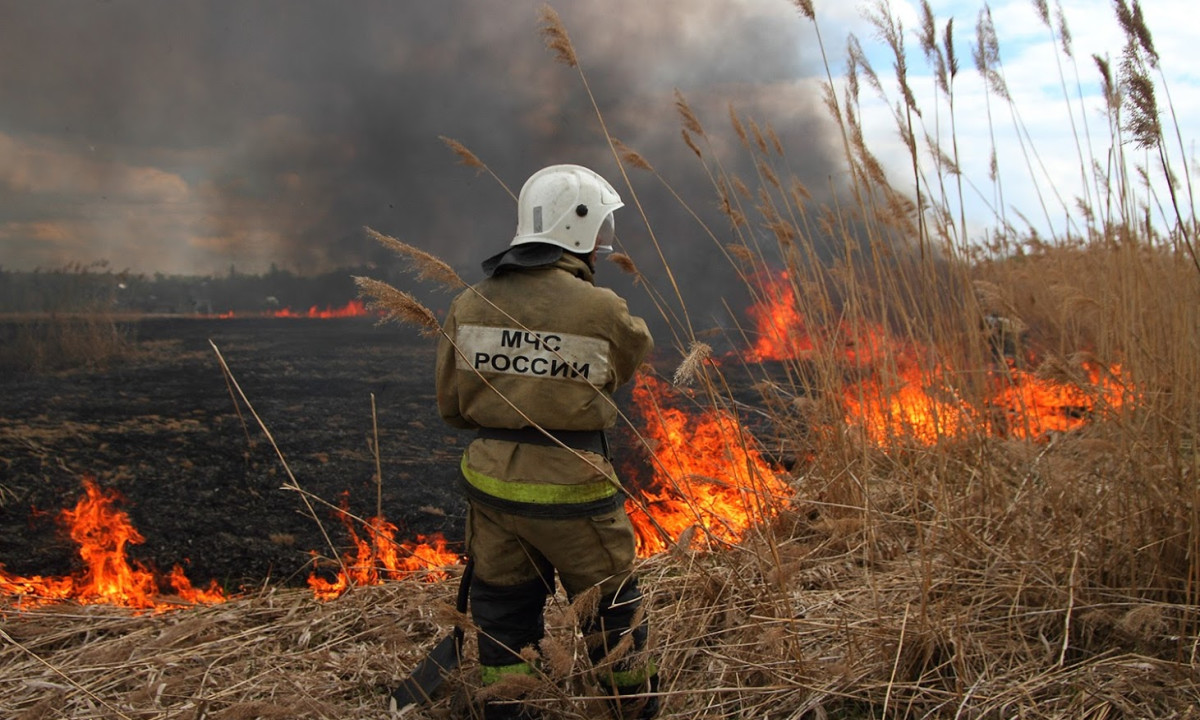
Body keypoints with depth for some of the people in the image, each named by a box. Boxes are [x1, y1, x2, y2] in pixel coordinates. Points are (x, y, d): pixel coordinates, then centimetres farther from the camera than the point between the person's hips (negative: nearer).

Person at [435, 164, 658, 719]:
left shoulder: (469, 305, -1)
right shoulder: (602, 309, -14)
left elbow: (451, 406, 5)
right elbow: (636, 356, 7)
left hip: (490, 484, 4)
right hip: (570, 490, -4)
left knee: (503, 612, 18)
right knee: (611, 608, 16)